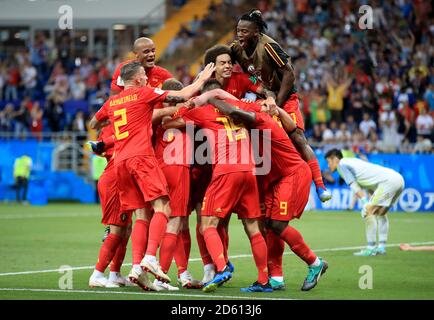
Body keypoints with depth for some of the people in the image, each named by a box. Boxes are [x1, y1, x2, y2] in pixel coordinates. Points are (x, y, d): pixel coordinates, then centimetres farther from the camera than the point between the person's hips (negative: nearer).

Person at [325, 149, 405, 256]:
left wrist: (365, 202, -15)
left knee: (368, 211, -9)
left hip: (389, 181, -10)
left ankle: (371, 248, -9)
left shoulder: (342, 164, 1)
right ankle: (381, 247, 20)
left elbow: (354, 185, -8)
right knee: (380, 213, 22)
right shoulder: (352, 161, 28)